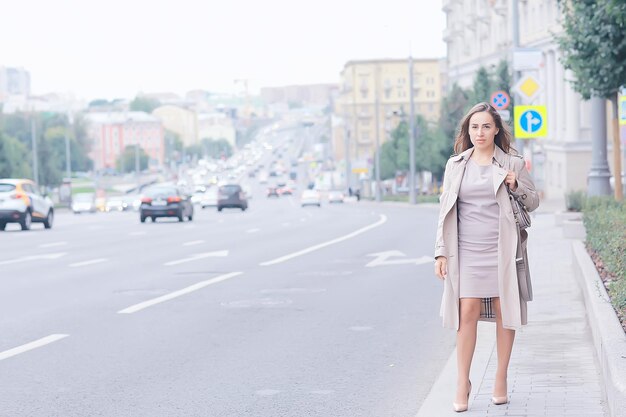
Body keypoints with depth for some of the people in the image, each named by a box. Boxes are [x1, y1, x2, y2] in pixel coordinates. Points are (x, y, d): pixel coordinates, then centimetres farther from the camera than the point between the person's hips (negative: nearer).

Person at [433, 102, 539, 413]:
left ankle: (501, 378, 15)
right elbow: (446, 210, 10)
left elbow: (533, 202, 10)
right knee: (467, 311, -7)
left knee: (503, 311, 2)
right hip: (467, 250, 1)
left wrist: (516, 186, -10)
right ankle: (462, 383, -1)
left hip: (501, 248, -1)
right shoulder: (455, 164, 9)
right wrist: (441, 252, 5)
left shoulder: (512, 163, 4)